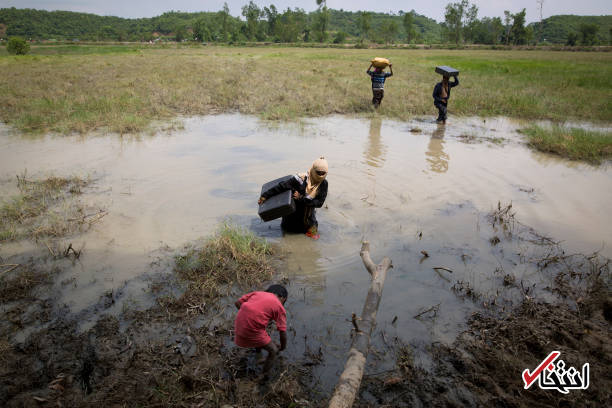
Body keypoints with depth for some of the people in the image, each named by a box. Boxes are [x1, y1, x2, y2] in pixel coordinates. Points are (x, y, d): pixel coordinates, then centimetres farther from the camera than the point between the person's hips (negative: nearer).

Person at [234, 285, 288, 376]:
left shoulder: (257, 293, 17)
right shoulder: (279, 307, 4)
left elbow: (237, 303, 14)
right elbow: (283, 333, 4)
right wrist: (282, 347, 22)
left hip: (238, 326, 6)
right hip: (253, 331, -6)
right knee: (273, 351, 16)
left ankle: (259, 357, 40)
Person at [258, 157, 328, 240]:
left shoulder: (323, 184, -18)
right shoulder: (301, 179, -28)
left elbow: (320, 202, -20)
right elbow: (281, 186, -21)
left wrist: (301, 198, -29)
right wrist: (265, 196, -17)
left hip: (308, 214, 2)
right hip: (295, 213, -2)